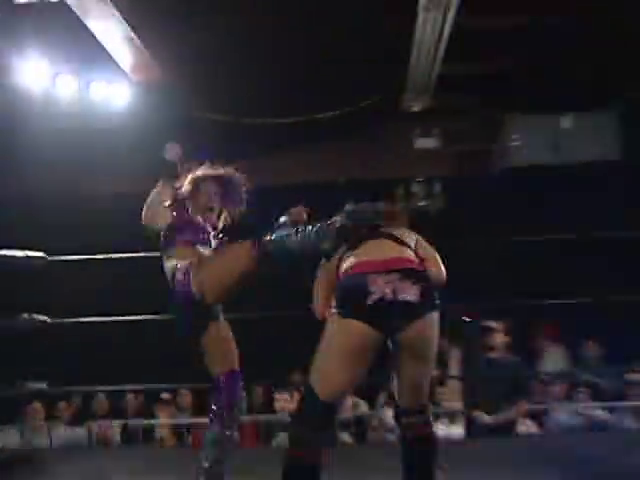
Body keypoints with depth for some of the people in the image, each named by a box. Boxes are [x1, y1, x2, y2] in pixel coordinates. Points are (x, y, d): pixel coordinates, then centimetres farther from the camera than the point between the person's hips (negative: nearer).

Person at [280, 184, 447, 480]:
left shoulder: (340, 255, 38)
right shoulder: (409, 236, 38)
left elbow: (321, 309, 21)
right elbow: (438, 275, 18)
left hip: (359, 294, -1)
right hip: (412, 291, 1)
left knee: (315, 410, 14)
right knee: (415, 411, 22)